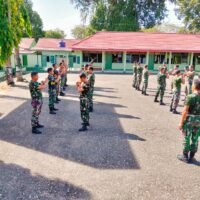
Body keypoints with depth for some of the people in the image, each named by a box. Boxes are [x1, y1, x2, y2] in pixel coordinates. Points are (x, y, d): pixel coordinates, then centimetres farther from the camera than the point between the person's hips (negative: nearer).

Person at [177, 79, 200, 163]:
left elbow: (185, 111, -16)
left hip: (189, 119, -5)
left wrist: (181, 122, -9)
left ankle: (185, 156, 18)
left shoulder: (190, 97, -17)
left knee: (186, 138, 7)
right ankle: (191, 157, 26)